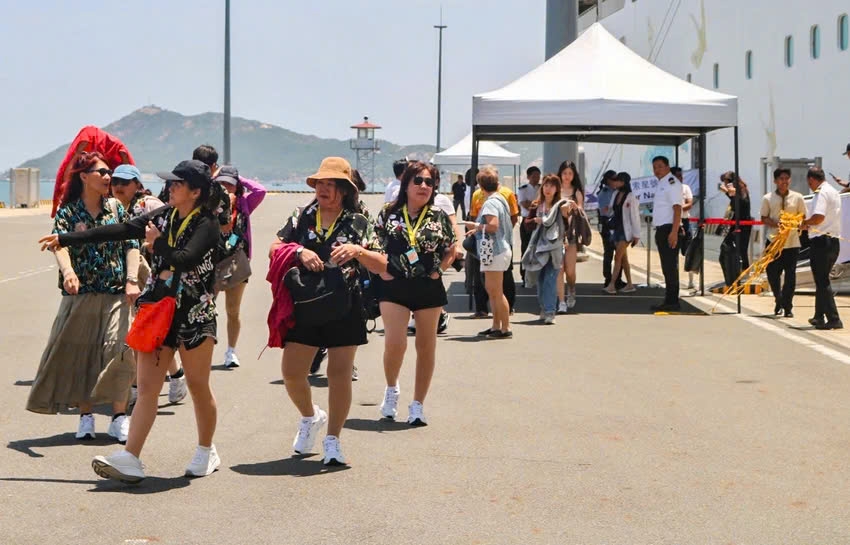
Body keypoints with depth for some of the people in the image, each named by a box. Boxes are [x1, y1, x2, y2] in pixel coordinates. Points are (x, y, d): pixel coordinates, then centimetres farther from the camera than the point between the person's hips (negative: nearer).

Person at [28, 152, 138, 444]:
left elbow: (131, 245, 4)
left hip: (116, 294, 1)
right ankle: (86, 416, 14)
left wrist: (132, 280, -10)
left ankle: (119, 417, -4)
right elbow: (60, 244, -15)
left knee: (118, 350, -10)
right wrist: (68, 272, -35)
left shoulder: (116, 208, 8)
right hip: (80, 294, 0)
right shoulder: (67, 212, 1)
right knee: (78, 353, 3)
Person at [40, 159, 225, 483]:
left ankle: (206, 453, 25)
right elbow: (116, 232, 6)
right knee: (147, 386, -2)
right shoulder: (163, 216, 6)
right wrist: (64, 239, 5)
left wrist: (157, 243, -10)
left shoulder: (206, 226, -11)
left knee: (198, 386, 6)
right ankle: (130, 459, -7)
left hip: (194, 316, -5)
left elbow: (185, 259, -27)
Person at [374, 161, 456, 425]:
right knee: (395, 343, -14)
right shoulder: (388, 214, 1)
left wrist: (438, 270, -1)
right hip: (394, 287, -2)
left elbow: (451, 250, 12)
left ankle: (418, 405, 17)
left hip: (429, 287, 2)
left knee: (426, 346, 6)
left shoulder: (439, 217, 3)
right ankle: (391, 388, 15)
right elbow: (373, 247, 6)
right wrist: (383, 272, -5)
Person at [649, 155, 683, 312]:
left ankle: (672, 302, -8)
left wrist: (674, 232, -25)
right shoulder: (660, 184, 18)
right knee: (666, 267, 12)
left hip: (669, 229, -10)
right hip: (661, 229, 10)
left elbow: (677, 208, -18)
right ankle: (669, 301, 16)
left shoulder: (672, 183, -11)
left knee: (670, 266, -9)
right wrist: (660, 232, 16)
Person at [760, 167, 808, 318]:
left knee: (790, 275, 0)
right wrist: (776, 224, -16)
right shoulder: (768, 198, 1)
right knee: (772, 273, 3)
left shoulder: (797, 198, 1)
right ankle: (779, 301, 27)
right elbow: (764, 218, 2)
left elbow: (803, 217, 7)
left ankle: (787, 306, 10)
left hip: (792, 242, 0)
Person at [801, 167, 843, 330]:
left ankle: (833, 319, -10)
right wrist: (810, 224, 17)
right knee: (822, 280, 18)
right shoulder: (833, 191, 17)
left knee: (822, 281, -6)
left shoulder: (822, 193, -13)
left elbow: (819, 217, -26)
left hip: (821, 241, -10)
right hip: (833, 241, 10)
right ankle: (819, 317, 25)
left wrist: (805, 223, -9)